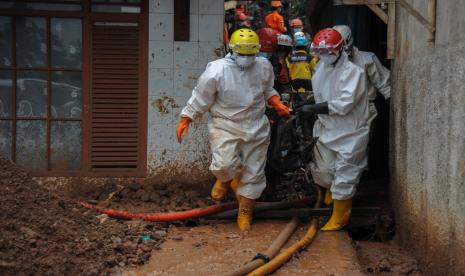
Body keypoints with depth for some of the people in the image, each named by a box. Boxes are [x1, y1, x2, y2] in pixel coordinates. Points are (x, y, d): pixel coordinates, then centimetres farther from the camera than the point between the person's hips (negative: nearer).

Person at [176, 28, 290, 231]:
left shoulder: (264, 67, -3)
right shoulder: (217, 71, -18)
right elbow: (200, 98, -8)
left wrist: (278, 104, -1)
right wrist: (185, 120, -5)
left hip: (256, 128, 4)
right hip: (225, 125, -3)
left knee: (253, 172, 9)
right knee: (225, 163, -24)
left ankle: (245, 211, 30)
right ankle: (225, 179, 16)